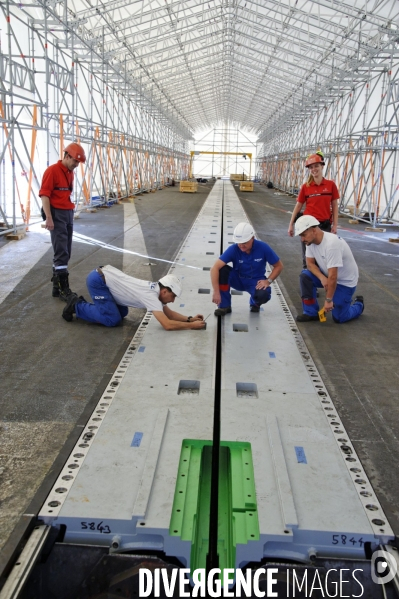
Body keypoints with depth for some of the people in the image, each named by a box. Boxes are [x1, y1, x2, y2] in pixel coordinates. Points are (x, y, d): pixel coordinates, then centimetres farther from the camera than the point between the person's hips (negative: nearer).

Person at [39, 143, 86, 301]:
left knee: (65, 252, 10)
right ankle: (63, 289, -5)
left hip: (68, 213, 9)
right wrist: (48, 218, -22)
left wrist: (70, 213, 18)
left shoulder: (70, 173, 15)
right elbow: (44, 195, -16)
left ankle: (57, 286, 19)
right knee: (61, 252, -10)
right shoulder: (52, 171, -11)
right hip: (56, 214, -9)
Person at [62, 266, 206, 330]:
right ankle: (76, 306, 3)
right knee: (113, 319, -11)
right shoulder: (151, 296, -23)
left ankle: (81, 304, 22)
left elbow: (168, 313, 12)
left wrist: (189, 318, 0)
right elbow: (167, 324, -31)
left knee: (122, 313, 17)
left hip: (104, 274, 9)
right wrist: (192, 325, -22)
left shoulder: (155, 289, 4)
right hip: (97, 280, -9)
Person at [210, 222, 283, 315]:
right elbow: (214, 268, -29)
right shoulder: (233, 249, -21)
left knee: (263, 295, -35)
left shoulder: (263, 248, -19)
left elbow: (279, 266, -7)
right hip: (238, 279, 1)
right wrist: (216, 292, -37)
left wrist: (268, 281, -21)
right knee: (222, 269, -29)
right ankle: (224, 306, -12)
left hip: (256, 281, -1)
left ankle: (255, 303, 7)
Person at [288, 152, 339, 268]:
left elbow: (335, 206, 2)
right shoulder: (305, 187, 0)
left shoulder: (331, 185, -1)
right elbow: (298, 207, 5)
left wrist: (335, 225, -3)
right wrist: (291, 225, 4)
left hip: (325, 225, 0)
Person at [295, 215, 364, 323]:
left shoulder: (331, 243, -35)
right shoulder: (310, 241, -11)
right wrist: (322, 277, -22)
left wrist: (328, 300, -26)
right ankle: (311, 313, -4)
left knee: (339, 318, -5)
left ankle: (359, 304, 27)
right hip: (327, 274, 7)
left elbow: (333, 277, -33)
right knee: (305, 276, -17)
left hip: (345, 281, -7)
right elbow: (310, 263, -3)